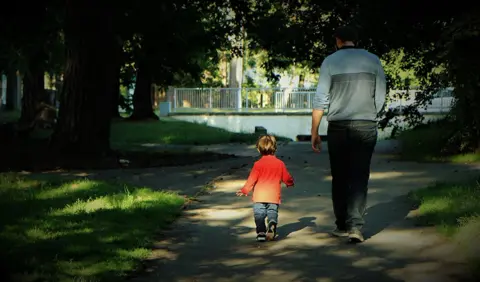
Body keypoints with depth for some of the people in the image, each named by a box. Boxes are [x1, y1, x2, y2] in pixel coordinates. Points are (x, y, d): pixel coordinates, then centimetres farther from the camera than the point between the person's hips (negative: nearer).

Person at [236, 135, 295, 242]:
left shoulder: (258, 164, -2)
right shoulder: (280, 164, 5)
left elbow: (252, 179, -1)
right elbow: (287, 177, 13)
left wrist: (244, 190, 10)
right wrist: (290, 183, 37)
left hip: (259, 196, -2)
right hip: (274, 196, 2)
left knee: (259, 215, 2)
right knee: (273, 214, 5)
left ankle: (261, 232, -14)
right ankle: (272, 225, -24)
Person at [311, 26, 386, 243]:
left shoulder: (330, 61, 0)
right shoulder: (372, 60, 4)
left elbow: (321, 100, -3)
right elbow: (380, 98, 6)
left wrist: (314, 132, 3)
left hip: (338, 127, 0)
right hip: (366, 126, 0)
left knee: (339, 178, 11)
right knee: (359, 178, 0)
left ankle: (342, 225, 16)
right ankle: (355, 225, -11)